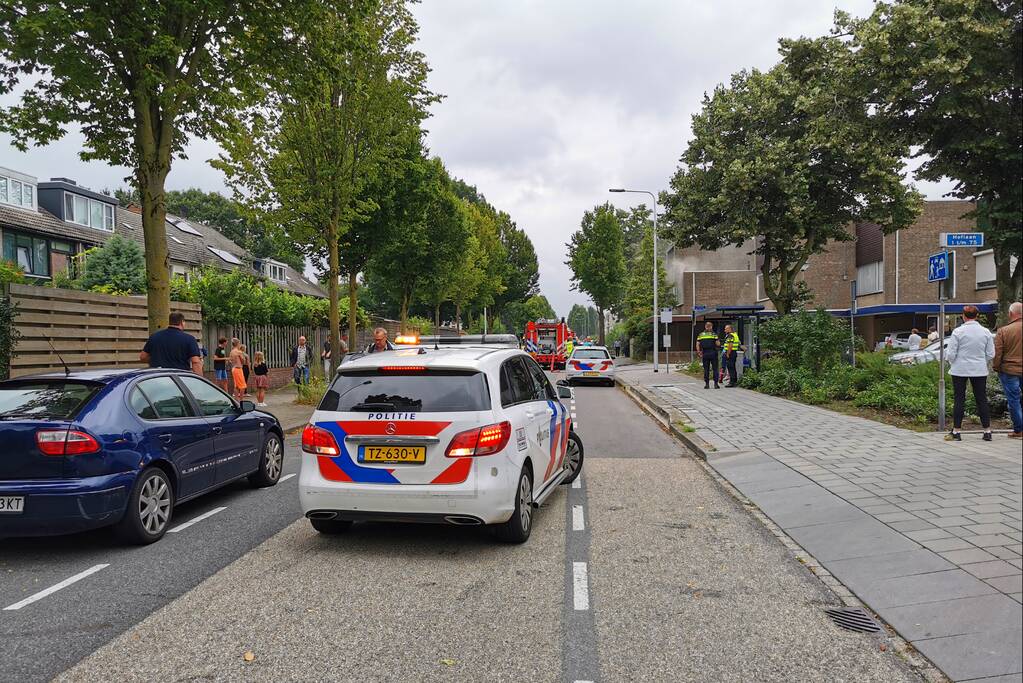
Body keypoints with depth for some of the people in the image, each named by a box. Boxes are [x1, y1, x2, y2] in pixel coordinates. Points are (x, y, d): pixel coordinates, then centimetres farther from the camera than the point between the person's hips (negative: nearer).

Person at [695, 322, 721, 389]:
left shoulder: (701, 334, 6)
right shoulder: (714, 334, -2)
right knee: (715, 369, 3)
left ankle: (707, 384, 6)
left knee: (706, 369, 7)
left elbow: (697, 345, 2)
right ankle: (716, 384, -1)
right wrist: (719, 344, 14)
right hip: (713, 353, -2)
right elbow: (717, 344, -8)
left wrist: (699, 353, 7)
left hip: (705, 354, 3)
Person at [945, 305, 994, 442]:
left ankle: (956, 431, 6)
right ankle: (987, 431, 13)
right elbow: (991, 354, 3)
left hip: (960, 370, -3)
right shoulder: (985, 332, -1)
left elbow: (951, 354, -10)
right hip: (980, 371, 3)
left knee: (959, 399, 3)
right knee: (982, 399, 10)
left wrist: (953, 362, 11)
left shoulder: (958, 332, -12)